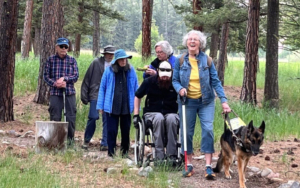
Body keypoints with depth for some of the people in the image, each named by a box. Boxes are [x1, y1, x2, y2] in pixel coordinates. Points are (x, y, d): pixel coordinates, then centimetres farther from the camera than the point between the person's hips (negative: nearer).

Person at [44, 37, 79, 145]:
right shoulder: (51, 60, 6)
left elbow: (76, 76, 2)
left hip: (69, 92, 1)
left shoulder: (72, 60, 7)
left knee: (71, 116, 1)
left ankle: (70, 137, 13)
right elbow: (46, 76, 4)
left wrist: (64, 78, -13)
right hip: (55, 92, -1)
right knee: (55, 116, 0)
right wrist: (55, 83, -12)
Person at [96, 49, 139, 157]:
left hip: (126, 107, 2)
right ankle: (111, 152, 9)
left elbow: (136, 89, 8)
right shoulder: (109, 70, 0)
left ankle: (125, 152, 21)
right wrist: (100, 106, 2)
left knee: (125, 130, 9)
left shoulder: (131, 70, 3)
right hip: (111, 107, -1)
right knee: (112, 130, 0)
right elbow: (102, 88, 5)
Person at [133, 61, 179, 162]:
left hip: (171, 113, 0)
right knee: (159, 118, -37)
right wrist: (136, 115, 5)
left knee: (171, 118, -36)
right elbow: (137, 97, 13)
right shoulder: (149, 82, 0)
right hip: (152, 113, 0)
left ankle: (172, 154, -35)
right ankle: (159, 156, -38)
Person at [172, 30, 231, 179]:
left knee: (208, 130, -11)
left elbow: (215, 81, -3)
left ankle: (208, 167, -9)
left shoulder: (207, 60, -2)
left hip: (206, 101, -1)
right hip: (187, 102, 1)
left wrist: (224, 100, -11)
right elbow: (175, 80, 4)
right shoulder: (180, 61, 0)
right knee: (187, 132, 5)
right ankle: (189, 165, 17)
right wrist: (180, 89, -19)